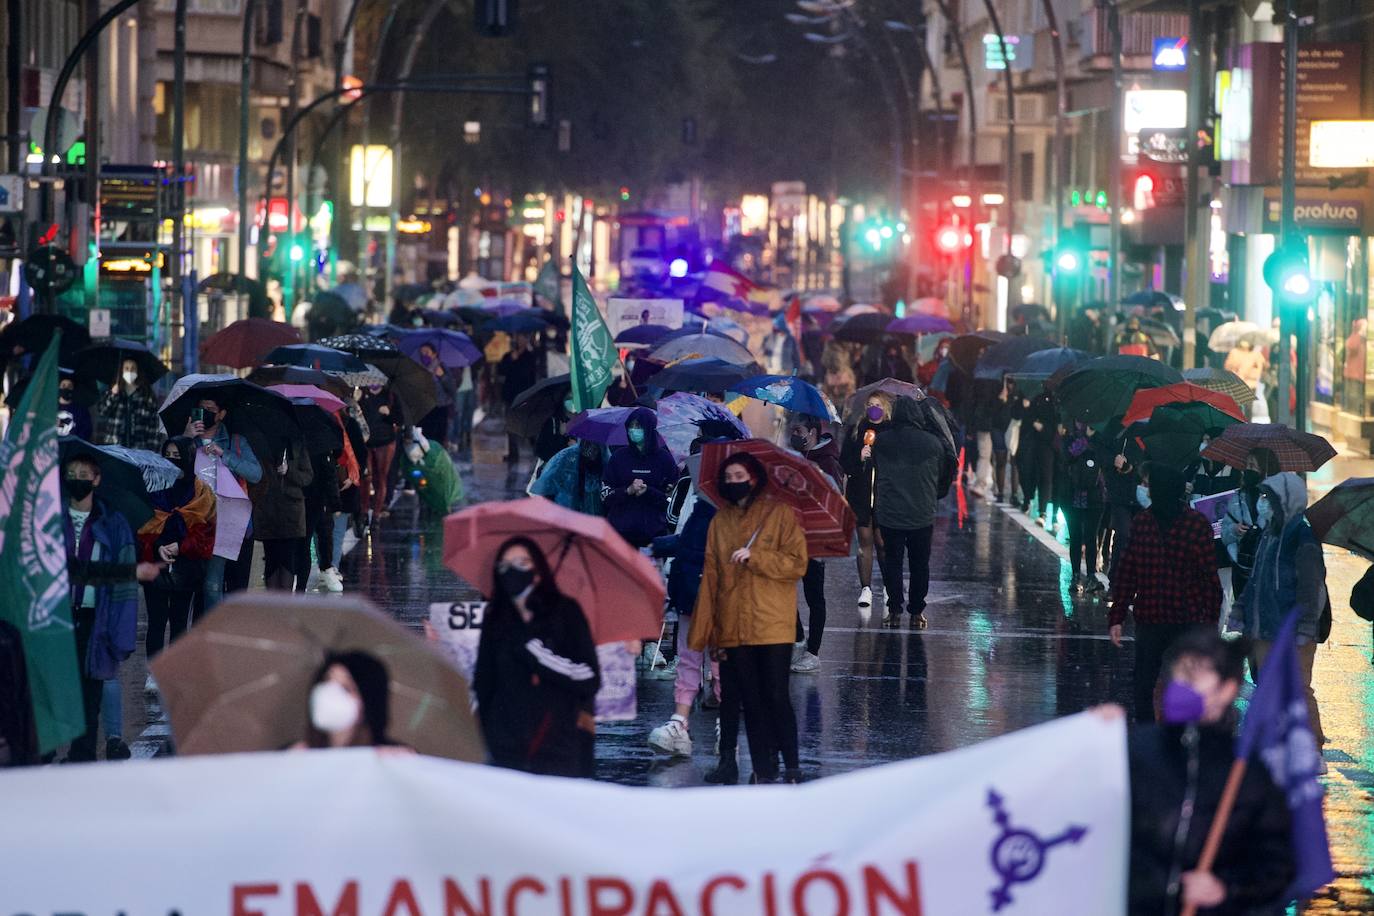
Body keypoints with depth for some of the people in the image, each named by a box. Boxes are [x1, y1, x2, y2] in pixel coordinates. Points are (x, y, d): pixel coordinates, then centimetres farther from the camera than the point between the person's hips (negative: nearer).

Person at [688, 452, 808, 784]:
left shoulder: (780, 514, 1)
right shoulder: (721, 520, 13)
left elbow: (797, 563, -6)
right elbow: (711, 576, 11)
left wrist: (754, 557, -15)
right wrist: (703, 630, 6)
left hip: (772, 625, -4)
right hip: (733, 628, 4)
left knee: (776, 697, -8)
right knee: (751, 702, 5)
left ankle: (792, 767, 2)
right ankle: (763, 771, 10)